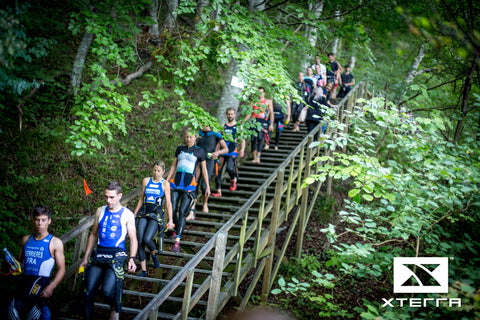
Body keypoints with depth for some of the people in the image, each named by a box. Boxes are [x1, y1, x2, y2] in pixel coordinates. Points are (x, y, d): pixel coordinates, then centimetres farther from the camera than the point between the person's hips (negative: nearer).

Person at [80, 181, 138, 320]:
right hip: (99, 252, 4)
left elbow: (133, 239, 5)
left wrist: (132, 259, -10)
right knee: (88, 292, -10)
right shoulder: (100, 211, 15)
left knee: (107, 290, -22)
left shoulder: (127, 214, 5)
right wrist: (86, 258, 18)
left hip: (117, 254, -4)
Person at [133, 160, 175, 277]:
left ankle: (154, 254, 13)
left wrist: (170, 220, -6)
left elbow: (168, 203, 0)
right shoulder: (146, 181, 11)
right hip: (143, 214, 4)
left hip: (156, 215, -4)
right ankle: (143, 271, 1)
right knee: (139, 241, -7)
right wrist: (134, 214, 19)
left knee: (147, 239, -22)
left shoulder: (165, 184, 2)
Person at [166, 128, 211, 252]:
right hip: (176, 181, 4)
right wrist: (166, 181, 17)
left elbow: (204, 170, 10)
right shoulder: (180, 149, 15)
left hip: (189, 183, -4)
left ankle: (177, 240, -13)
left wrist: (207, 186, 9)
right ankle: (177, 229, 26)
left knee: (182, 211, -12)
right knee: (173, 210, 0)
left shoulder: (199, 151, 6)